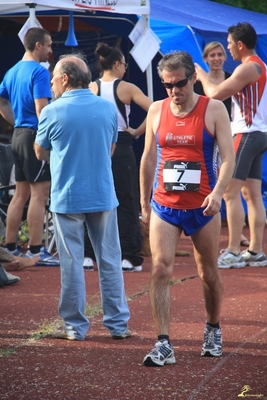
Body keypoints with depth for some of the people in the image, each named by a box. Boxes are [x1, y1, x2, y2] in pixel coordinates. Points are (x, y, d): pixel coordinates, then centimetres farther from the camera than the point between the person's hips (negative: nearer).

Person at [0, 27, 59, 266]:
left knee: (20, 194, 14)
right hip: (35, 135, -9)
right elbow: (41, 108, -19)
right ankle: (36, 251, -6)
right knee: (39, 194, -6)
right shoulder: (39, 72, -13)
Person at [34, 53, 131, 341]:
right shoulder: (108, 108, 2)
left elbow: (41, 153, 4)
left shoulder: (52, 112, -9)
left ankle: (74, 326, 9)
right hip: (103, 196, 3)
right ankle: (118, 324, 12)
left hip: (67, 197, -3)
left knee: (72, 264, 4)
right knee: (110, 261, 8)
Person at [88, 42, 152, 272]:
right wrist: (137, 132, -2)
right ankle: (130, 257, 1)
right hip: (122, 147, -3)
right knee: (127, 202, 2)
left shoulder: (91, 89, 3)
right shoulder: (127, 88, -4)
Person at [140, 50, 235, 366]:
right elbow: (148, 158, 12)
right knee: (160, 270, -12)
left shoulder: (213, 110, -5)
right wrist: (144, 204, 12)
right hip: (164, 206, 2)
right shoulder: (156, 111, 4)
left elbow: (228, 156, -9)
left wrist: (217, 192, -25)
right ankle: (163, 345, -13)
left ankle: (213, 330, 35)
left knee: (209, 274, 11)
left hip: (202, 208, -2)